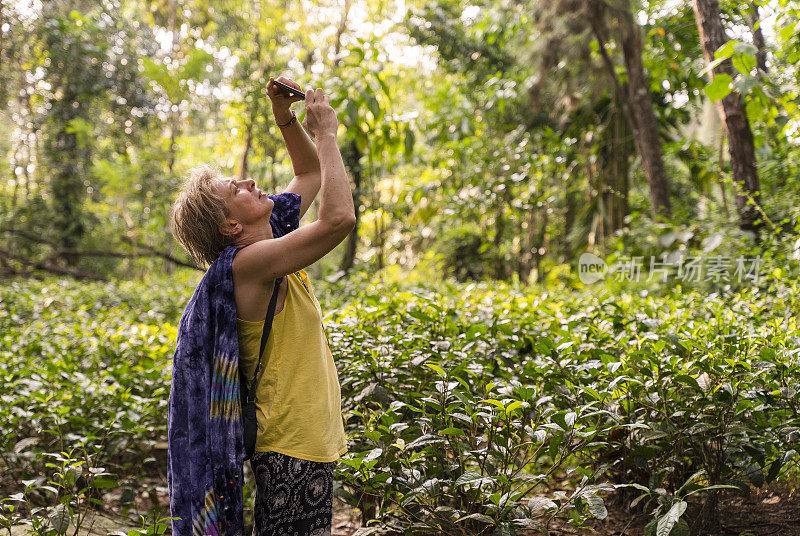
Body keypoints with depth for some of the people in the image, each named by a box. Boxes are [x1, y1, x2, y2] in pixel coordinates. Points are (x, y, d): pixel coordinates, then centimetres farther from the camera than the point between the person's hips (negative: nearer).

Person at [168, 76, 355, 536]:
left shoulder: (268, 246, 8)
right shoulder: (251, 261, -19)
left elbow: (311, 173, 21)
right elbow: (340, 218, -29)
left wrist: (287, 118, 5)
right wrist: (325, 131, -18)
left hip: (310, 436, 10)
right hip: (292, 446, -10)